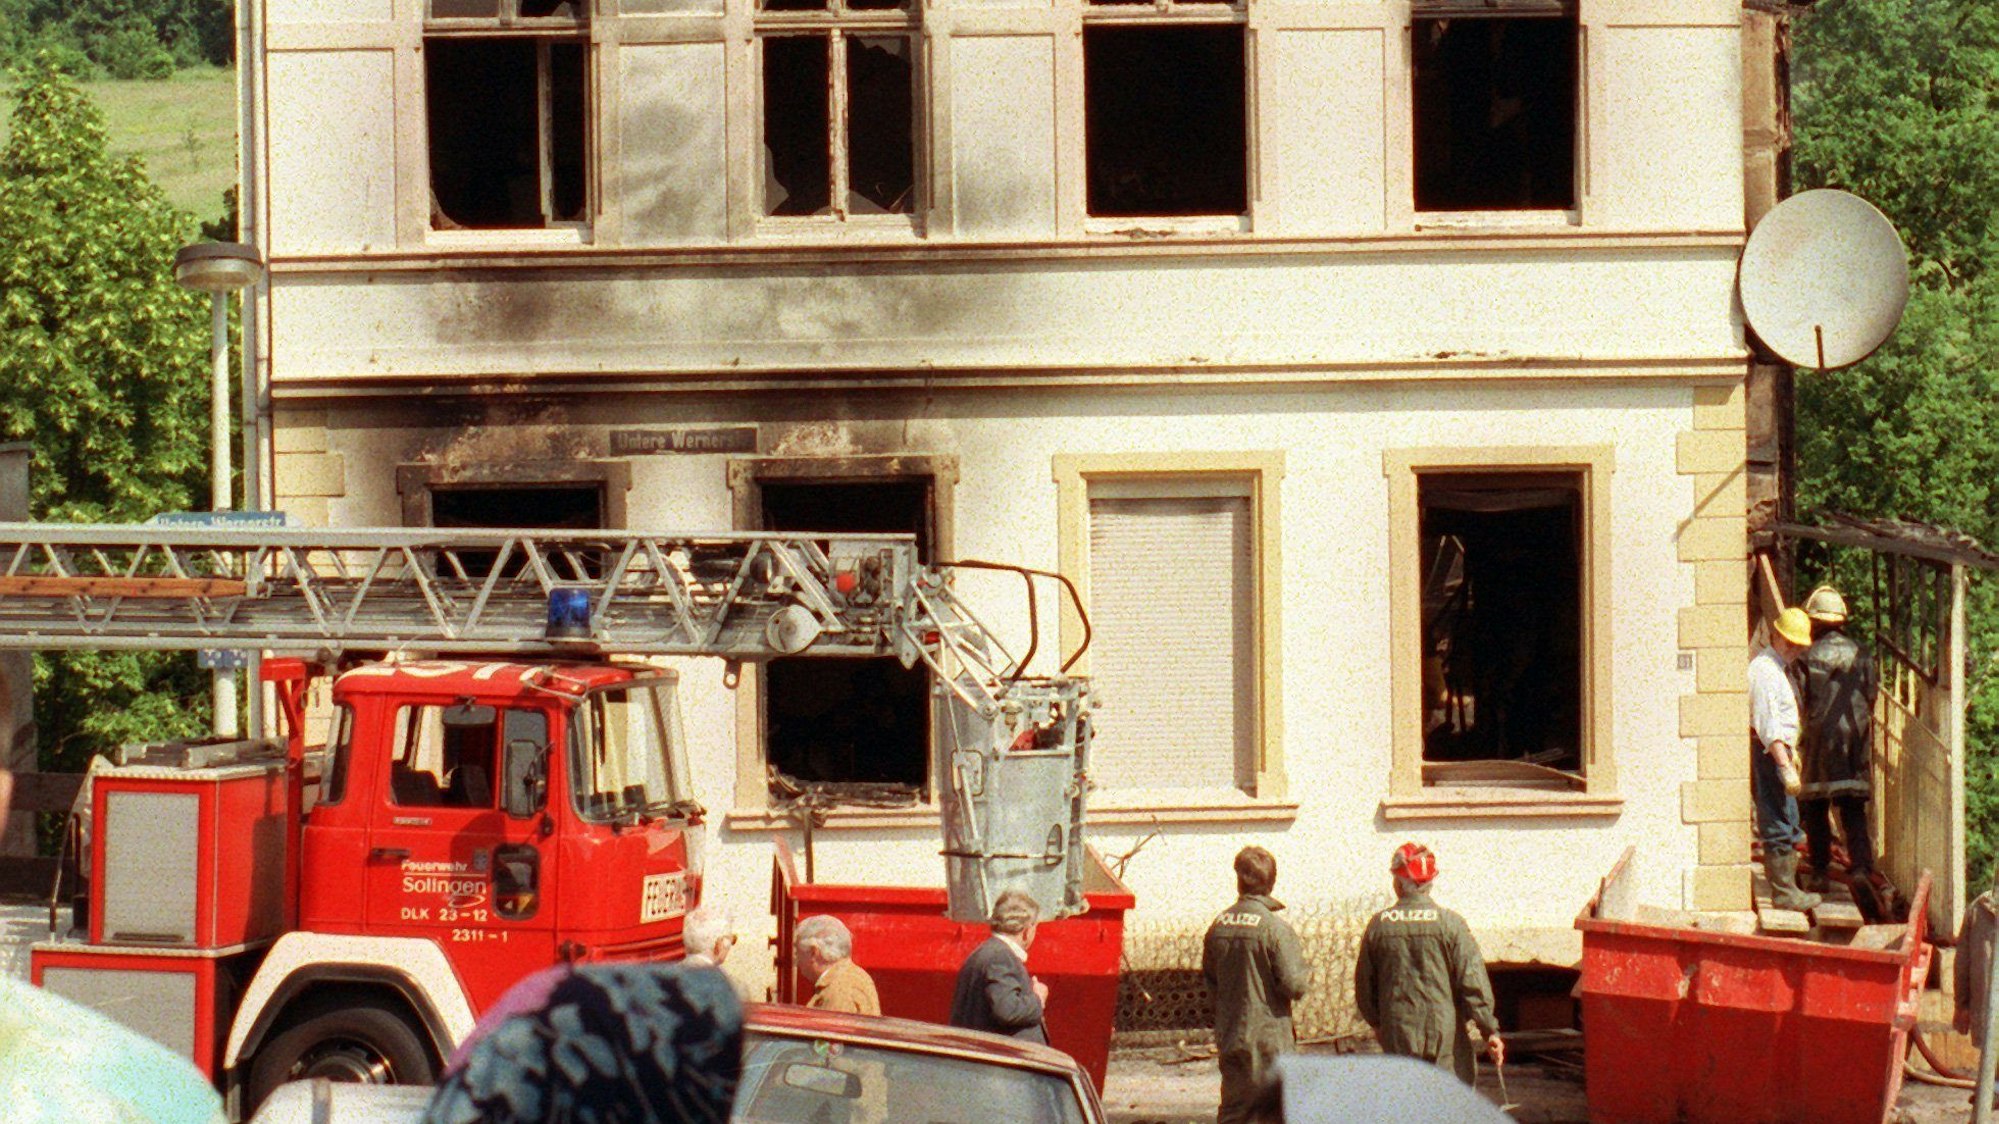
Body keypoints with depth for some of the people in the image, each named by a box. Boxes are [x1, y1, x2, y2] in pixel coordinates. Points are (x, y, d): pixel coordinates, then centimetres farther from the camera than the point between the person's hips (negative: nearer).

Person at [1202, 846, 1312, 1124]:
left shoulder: (1218, 926, 3)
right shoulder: (1274, 928, -16)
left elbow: (1209, 979, 13)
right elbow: (1293, 984, -17)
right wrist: (1306, 970, 4)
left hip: (1229, 1037, 6)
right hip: (1268, 1038, -6)